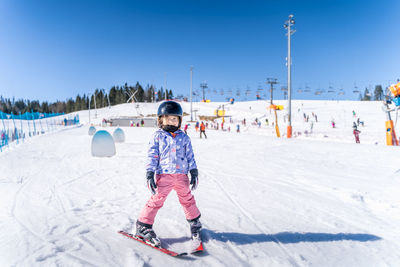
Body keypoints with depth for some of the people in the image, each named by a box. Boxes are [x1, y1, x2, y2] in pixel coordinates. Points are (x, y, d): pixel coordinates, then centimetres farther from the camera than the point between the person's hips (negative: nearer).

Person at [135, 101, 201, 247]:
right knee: (156, 200, -4)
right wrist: (150, 174, -8)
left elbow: (190, 155, 13)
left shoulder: (184, 137, 10)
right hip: (164, 175, -3)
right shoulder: (157, 136, 2)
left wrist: (194, 172, 8)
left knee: (187, 199, 15)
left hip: (181, 175, 3)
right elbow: (152, 156, -1)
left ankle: (195, 223, 36)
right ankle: (143, 226, 12)